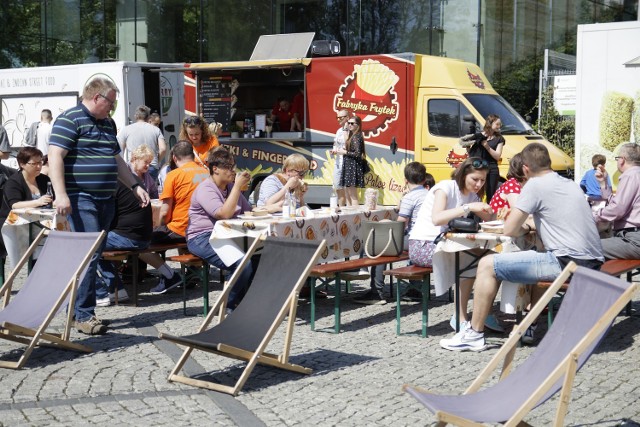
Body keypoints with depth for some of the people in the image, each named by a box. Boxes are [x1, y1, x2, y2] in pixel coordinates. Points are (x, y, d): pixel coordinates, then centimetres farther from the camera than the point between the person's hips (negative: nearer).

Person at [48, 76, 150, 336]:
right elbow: (55, 156, -15)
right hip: (81, 199, -9)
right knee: (89, 255, -12)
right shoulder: (70, 120, -7)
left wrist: (135, 186, 20)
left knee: (95, 255, 9)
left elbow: (116, 159, 28)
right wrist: (61, 194, -23)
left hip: (106, 199, 9)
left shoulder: (106, 124, 20)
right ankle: (84, 315, -7)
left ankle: (78, 308, 17)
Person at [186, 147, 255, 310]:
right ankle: (231, 305, -7)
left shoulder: (231, 187, 18)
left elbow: (249, 210, 23)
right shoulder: (205, 189, -10)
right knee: (243, 264, -29)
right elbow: (224, 213, -23)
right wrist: (238, 187, -18)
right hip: (203, 239, -8)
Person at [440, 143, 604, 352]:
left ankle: (475, 334, 4)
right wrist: (532, 225, 27)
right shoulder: (571, 185, 19)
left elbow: (509, 230, -5)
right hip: (592, 263, 9)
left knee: (487, 264, -1)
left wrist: (524, 228, 16)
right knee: (540, 260, 40)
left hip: (567, 263, -9)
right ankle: (530, 326, 36)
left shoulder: (535, 185, -5)